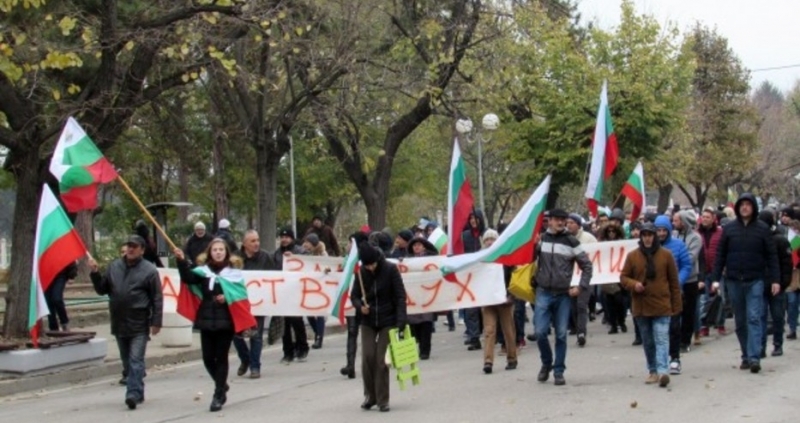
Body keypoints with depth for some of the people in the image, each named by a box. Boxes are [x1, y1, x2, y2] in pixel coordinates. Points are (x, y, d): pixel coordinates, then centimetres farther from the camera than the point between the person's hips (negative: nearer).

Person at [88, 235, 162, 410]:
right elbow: (102, 290, 13)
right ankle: (137, 392, 23)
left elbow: (157, 298, -7)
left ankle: (133, 394, -13)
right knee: (127, 361, 13)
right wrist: (95, 273, -3)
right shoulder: (114, 266, 9)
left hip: (139, 325, -6)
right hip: (119, 323, 6)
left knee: (135, 361, -9)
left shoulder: (149, 270, -6)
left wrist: (156, 322, -13)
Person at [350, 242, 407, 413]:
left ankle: (383, 399, 6)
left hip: (387, 321, -3)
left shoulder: (390, 269, -11)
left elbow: (400, 296, -11)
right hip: (368, 321, 3)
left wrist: (401, 320, -18)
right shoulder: (362, 272, -3)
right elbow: (354, 295, 5)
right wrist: (360, 306, -17)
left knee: (382, 360, -5)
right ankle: (370, 395, 13)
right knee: (367, 357, -5)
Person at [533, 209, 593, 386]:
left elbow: (587, 266, 4)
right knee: (540, 332, -7)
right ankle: (546, 363, 17)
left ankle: (559, 371, 13)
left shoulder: (571, 242, 0)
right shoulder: (541, 239, 3)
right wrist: (533, 282, 1)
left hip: (563, 295, 0)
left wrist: (581, 287, -2)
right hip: (543, 293, 1)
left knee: (561, 335, 2)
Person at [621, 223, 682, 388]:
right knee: (647, 342, 10)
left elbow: (674, 282, 4)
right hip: (641, 307, 2)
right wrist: (634, 284, -14)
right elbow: (623, 277, 8)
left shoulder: (666, 255, 0)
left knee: (662, 339, -11)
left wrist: (676, 305, 3)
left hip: (662, 306, -2)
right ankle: (652, 371, 19)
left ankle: (663, 371, -19)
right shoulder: (632, 256, 3)